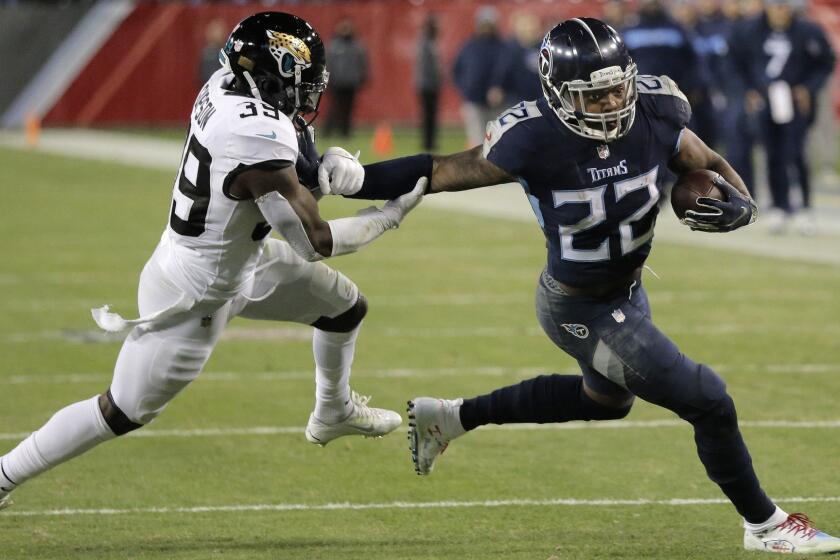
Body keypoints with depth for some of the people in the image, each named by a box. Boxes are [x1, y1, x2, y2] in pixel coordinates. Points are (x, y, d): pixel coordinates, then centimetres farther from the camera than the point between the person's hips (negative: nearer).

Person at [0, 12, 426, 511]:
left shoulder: (224, 87, -12)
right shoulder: (258, 144, -36)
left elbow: (286, 128, 11)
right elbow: (315, 242, -28)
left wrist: (329, 160, -10)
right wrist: (392, 215, -16)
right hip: (195, 296, -9)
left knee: (346, 305, 20)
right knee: (123, 413, 6)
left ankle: (335, 412, 47)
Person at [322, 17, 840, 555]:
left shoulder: (653, 117, -18)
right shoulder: (537, 142, -30)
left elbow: (713, 168, -4)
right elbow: (445, 171, -21)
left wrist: (737, 206, -27)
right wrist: (350, 181, -27)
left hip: (627, 289, 7)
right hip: (583, 312, -7)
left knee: (606, 399, 34)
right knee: (708, 402, -6)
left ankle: (451, 417, 44)